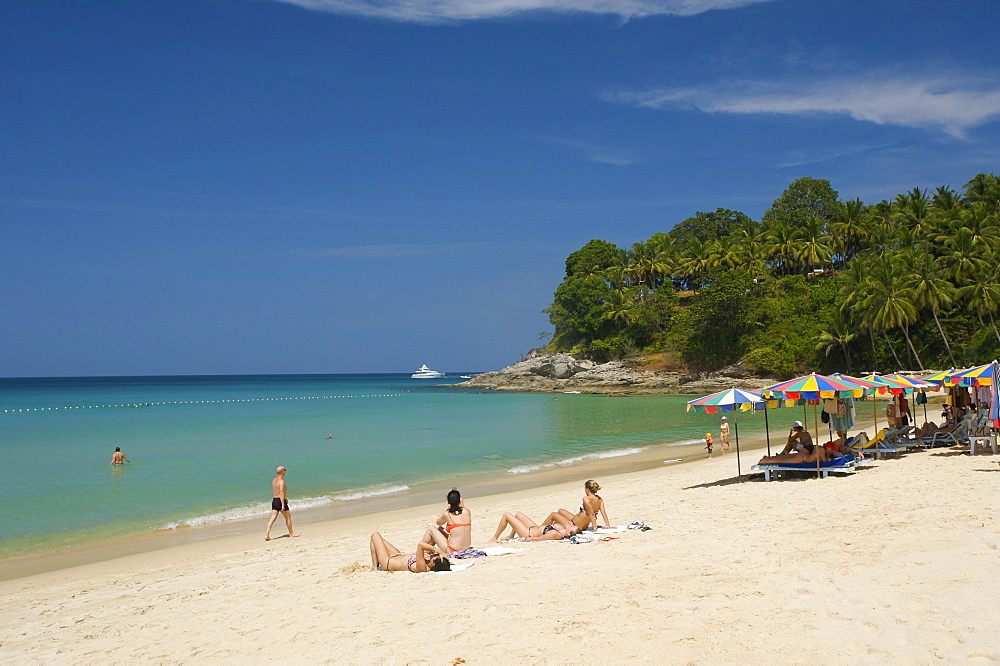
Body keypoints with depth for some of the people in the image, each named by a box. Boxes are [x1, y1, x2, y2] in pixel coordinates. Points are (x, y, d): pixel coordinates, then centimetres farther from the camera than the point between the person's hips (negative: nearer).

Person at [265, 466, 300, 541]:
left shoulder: (274, 480, 11)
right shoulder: (281, 481, -18)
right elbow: (281, 493, -24)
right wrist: (283, 505, -25)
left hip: (274, 500, 8)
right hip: (280, 501, -8)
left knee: (273, 518, 4)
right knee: (288, 517, 10)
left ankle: (267, 535, -5)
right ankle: (291, 533, 23)